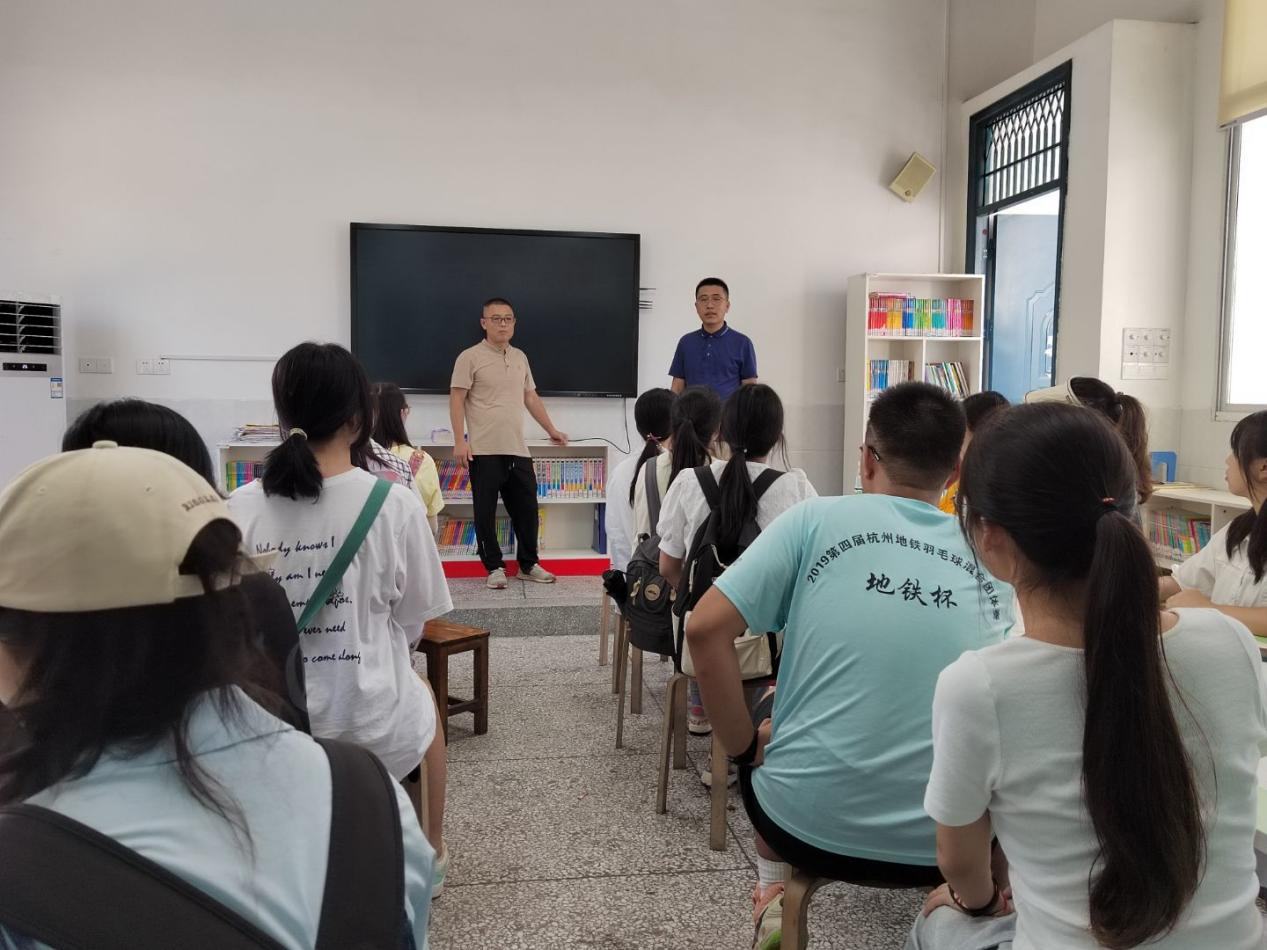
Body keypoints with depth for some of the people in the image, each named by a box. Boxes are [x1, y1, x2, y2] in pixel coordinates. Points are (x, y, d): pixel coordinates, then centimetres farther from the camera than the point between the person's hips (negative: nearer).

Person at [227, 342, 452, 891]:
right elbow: (411, 624, -4)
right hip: (373, 729, -2)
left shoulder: (241, 510, -9)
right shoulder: (396, 504, -15)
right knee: (421, 697, 34)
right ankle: (429, 855, 50)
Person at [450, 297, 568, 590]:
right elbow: (456, 400, -7)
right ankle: (494, 567, 15)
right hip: (484, 451, -5)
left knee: (527, 509, 9)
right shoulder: (470, 357, -4)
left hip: (518, 450, 6)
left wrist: (551, 430, 22)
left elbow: (531, 397, 22)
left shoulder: (520, 357, 14)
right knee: (486, 512, 3)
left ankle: (528, 565, 22)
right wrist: (459, 441, -15)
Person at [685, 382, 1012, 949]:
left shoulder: (817, 519, -8)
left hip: (808, 824, -2)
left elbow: (705, 630, -13)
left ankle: (773, 892, 25)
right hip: (943, 841, 3)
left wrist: (744, 747, -1)